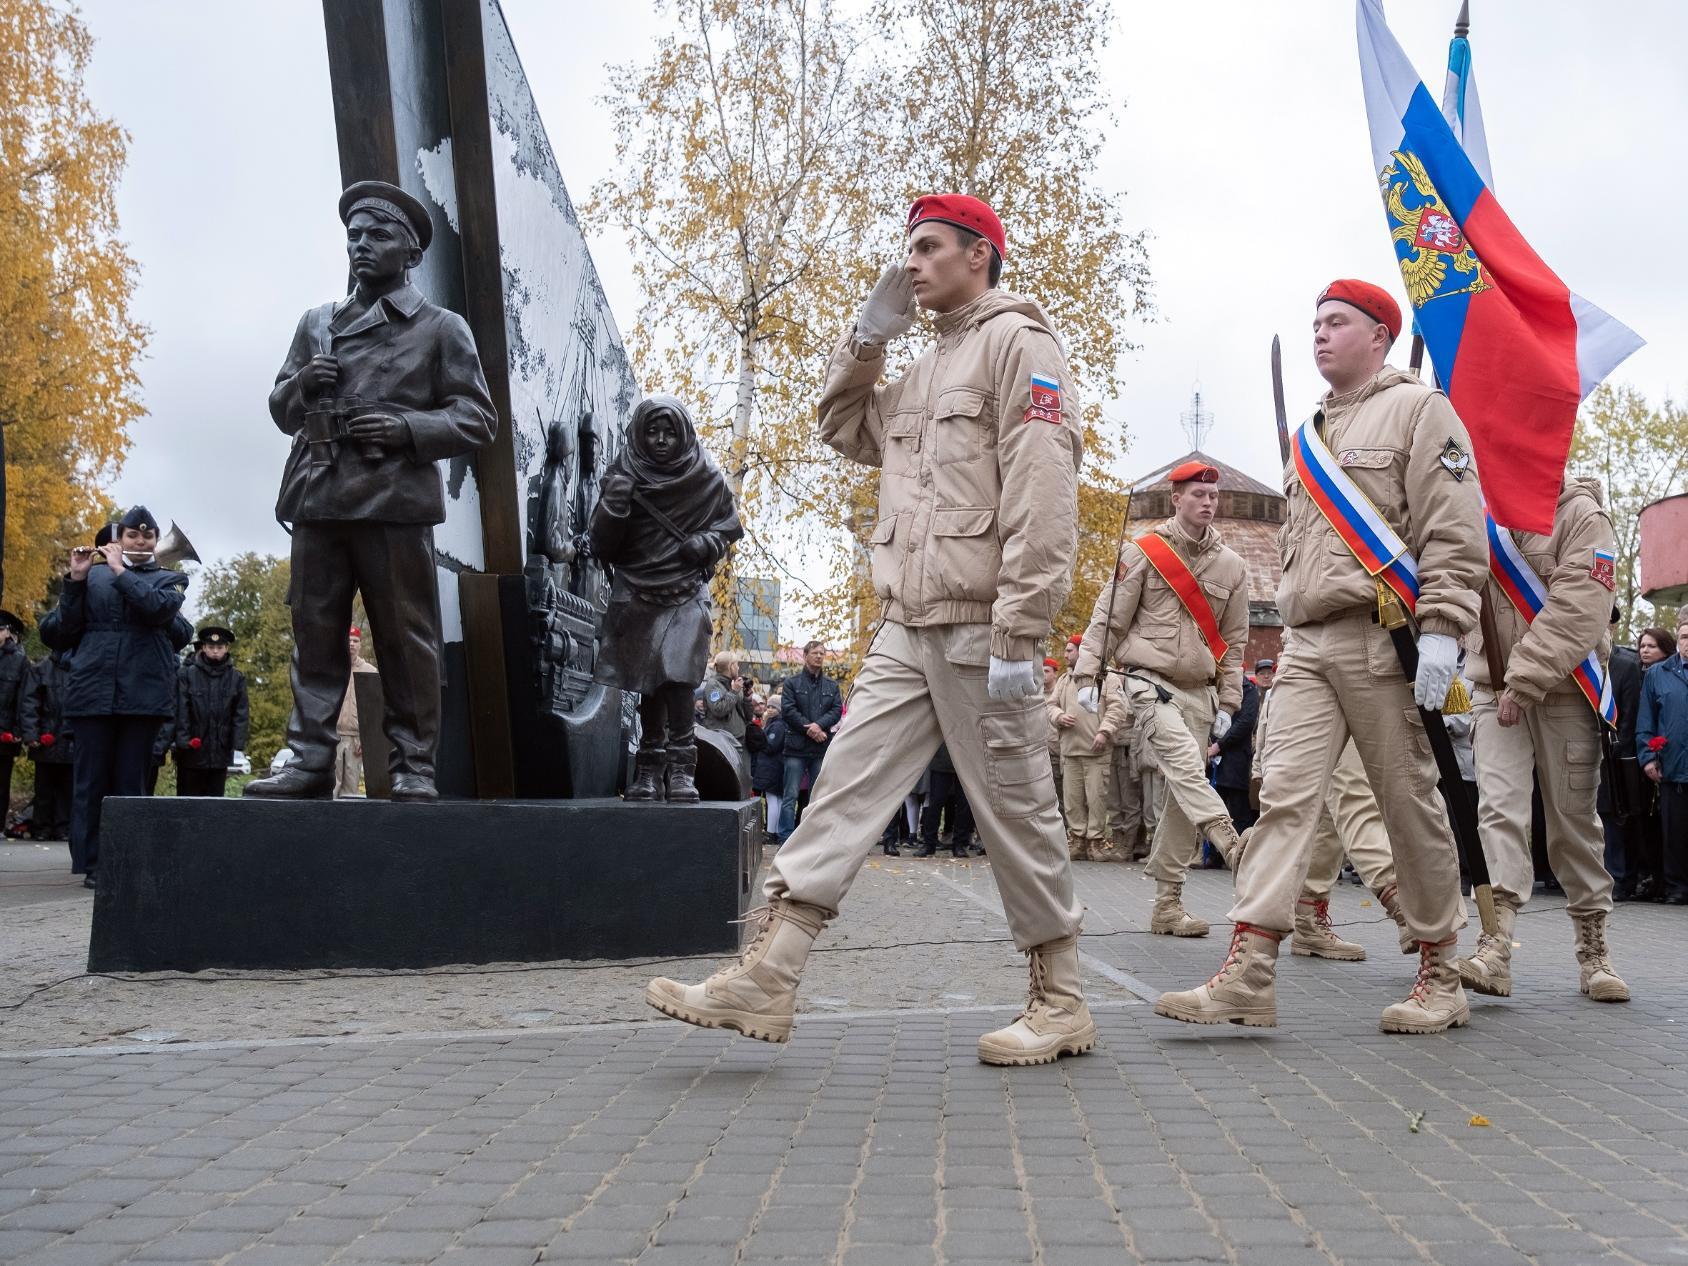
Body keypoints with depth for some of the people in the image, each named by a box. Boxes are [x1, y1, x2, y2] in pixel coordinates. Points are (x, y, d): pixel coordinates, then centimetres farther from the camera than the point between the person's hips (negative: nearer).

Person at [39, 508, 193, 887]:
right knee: (91, 780, -1)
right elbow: (63, 630, 7)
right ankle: (92, 865, 2)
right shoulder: (93, 575, 14)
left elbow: (160, 607, -10)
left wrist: (121, 571, -5)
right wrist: (75, 580, -3)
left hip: (143, 694, -1)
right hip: (93, 690, 1)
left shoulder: (170, 580, 12)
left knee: (130, 781, 0)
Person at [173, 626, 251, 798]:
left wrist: (238, 746, -2)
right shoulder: (187, 674, 0)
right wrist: (183, 740, -11)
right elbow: (181, 711, -3)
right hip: (192, 751, -2)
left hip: (221, 750, 2)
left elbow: (241, 714, 5)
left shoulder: (237, 678, 6)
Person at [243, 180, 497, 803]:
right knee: (314, 634, 3)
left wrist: (408, 428, -12)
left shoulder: (441, 327, 10)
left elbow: (477, 418, 4)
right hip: (318, 497, 4)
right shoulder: (315, 323, 22)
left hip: (395, 500, -4)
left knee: (406, 638, -3)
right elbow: (282, 412, 26)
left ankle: (414, 767, 1)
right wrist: (301, 385, 2)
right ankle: (310, 762, 7)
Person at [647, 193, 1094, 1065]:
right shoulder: (925, 368, 23)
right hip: (905, 631, 8)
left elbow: (1043, 499, -15)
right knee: (845, 785, 1)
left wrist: (1017, 636, -21)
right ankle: (765, 979, 0)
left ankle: (1061, 1005, 12)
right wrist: (867, 338, 17)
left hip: (978, 628, -8)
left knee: (1015, 811, -1)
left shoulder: (1018, 344, -5)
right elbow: (846, 430, 32)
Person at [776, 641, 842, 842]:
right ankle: (786, 838, -3)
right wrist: (809, 729, -14)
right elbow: (788, 710, -6)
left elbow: (837, 710, 2)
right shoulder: (792, 682, 4)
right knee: (790, 795, -5)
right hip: (796, 747, -3)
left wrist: (819, 725, -15)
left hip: (822, 748, 3)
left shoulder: (832, 686, 13)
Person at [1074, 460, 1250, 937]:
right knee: (1186, 764, -28)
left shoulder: (1232, 565, 9)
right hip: (1151, 682, -4)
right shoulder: (1143, 552, -2)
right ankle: (1231, 843, -42)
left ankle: (1168, 905, 8)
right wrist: (1088, 675, -7)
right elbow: (1107, 618, 0)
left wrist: (1227, 702, 9)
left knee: (1182, 795, 3)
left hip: (1200, 691, 4)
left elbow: (1234, 641, 14)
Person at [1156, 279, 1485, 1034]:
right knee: (1284, 794, -5)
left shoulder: (1418, 410, 1)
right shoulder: (1311, 435, 24)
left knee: (1410, 804, 1)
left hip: (1381, 640, -6)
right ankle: (1248, 976, -10)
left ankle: (1440, 978, 14)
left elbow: (1454, 532, -9)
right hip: (1308, 646, 6)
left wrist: (1440, 631, -17)